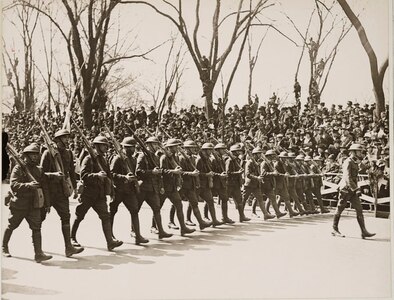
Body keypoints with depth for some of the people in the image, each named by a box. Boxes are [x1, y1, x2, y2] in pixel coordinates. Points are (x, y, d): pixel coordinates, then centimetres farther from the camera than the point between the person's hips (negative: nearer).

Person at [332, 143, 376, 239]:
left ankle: (364, 232, -3)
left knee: (359, 209, 0)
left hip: (352, 190, 9)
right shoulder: (348, 162, -15)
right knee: (340, 209, 3)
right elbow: (347, 178, -24)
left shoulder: (355, 163, 15)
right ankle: (334, 229, 15)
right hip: (345, 189, -9)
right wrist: (356, 189, -30)